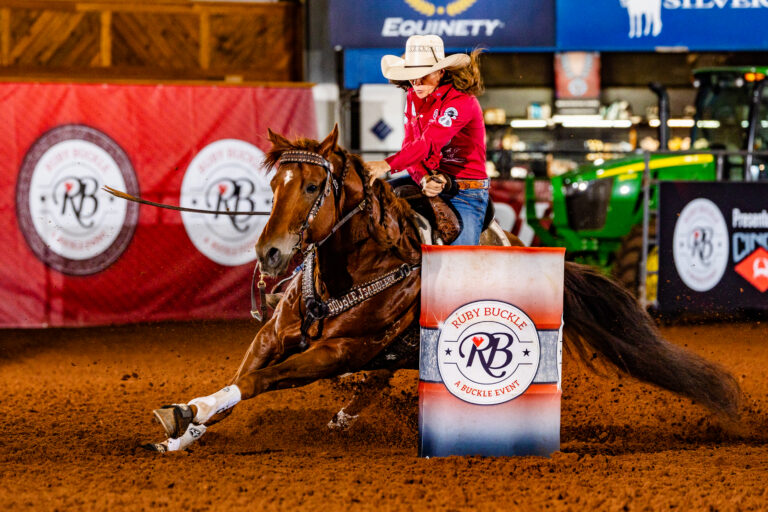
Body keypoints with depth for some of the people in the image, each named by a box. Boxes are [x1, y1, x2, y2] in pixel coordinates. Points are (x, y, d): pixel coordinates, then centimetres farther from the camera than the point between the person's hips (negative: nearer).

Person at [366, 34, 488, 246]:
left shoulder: (462, 101, -19)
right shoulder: (413, 97, 5)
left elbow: (429, 143, -30)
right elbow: (410, 144, 1)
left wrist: (388, 164, -43)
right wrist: (424, 178, -20)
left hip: (466, 190, -7)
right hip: (428, 181, 7)